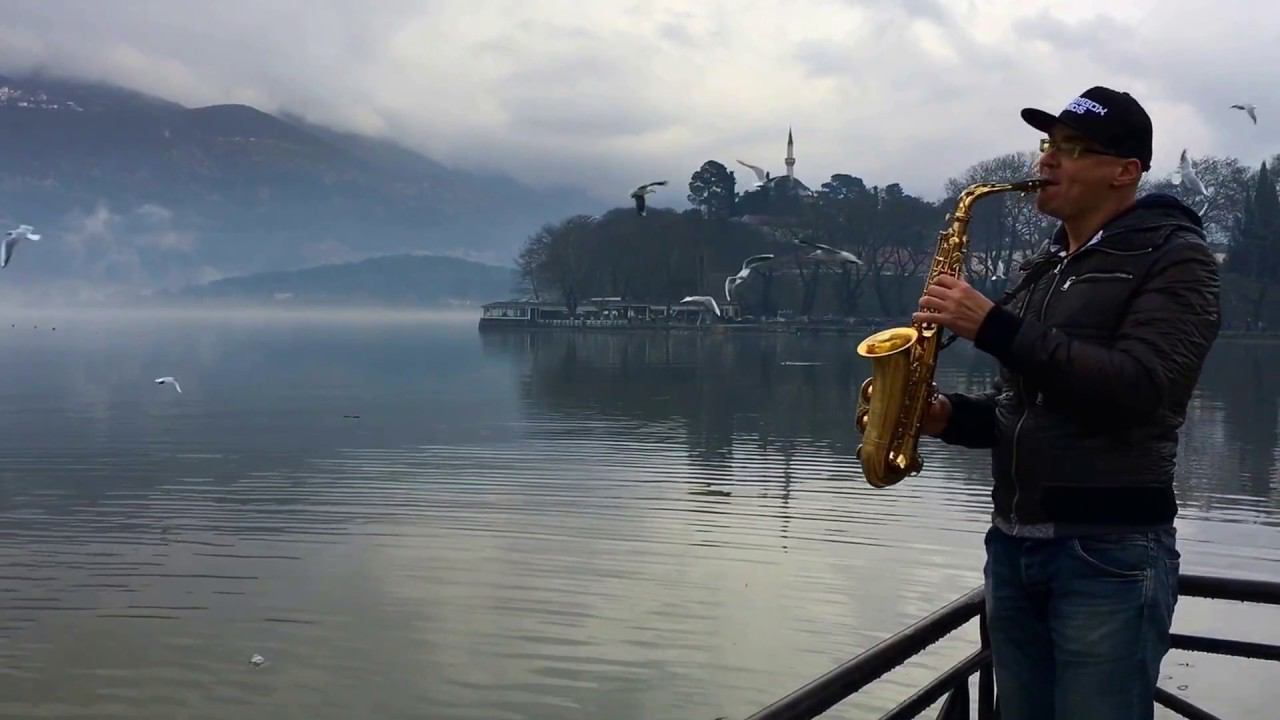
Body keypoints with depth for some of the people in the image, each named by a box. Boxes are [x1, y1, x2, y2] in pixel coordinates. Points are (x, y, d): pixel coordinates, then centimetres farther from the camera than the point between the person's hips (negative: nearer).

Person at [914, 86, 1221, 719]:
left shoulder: (1175, 255, -6)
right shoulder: (1044, 265, 17)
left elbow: (1138, 388, -22)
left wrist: (994, 327, -22)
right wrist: (951, 415, 1)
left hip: (1111, 551, -7)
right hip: (1011, 544, 7)